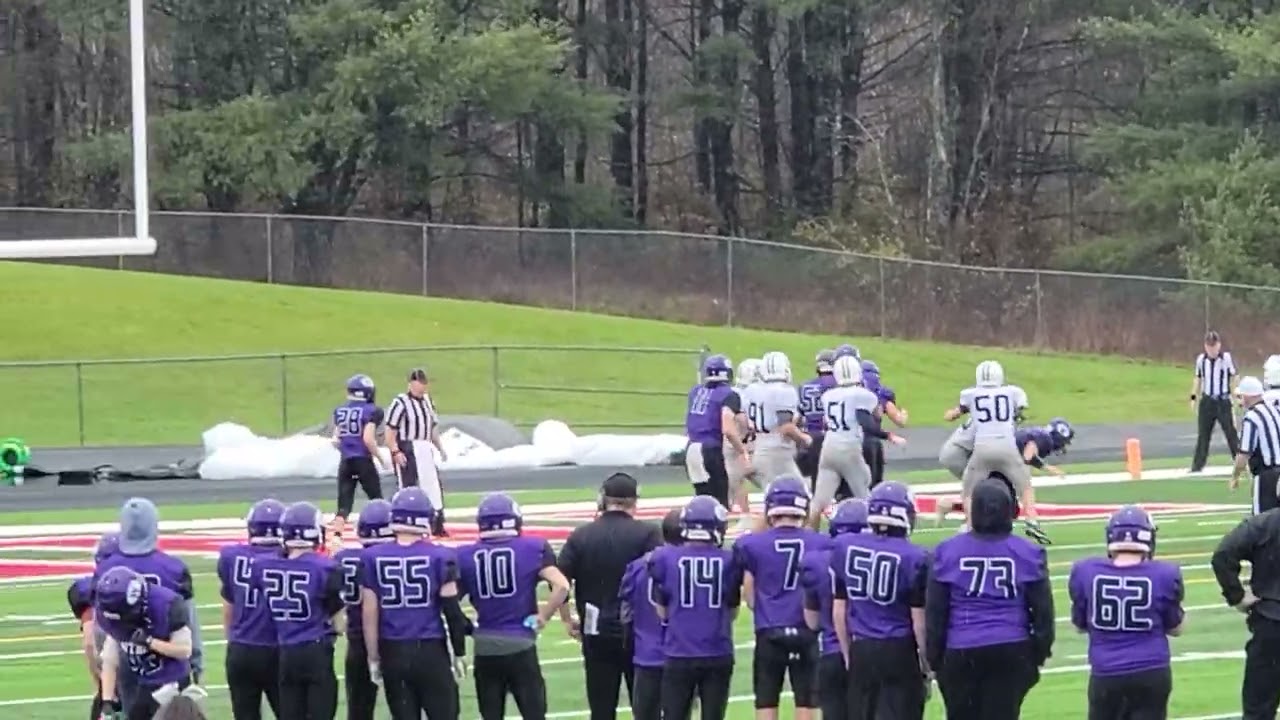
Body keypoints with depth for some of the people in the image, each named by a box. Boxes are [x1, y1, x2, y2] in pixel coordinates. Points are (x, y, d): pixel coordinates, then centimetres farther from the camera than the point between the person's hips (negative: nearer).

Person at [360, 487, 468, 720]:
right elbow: (451, 610, -5)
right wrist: (459, 652, 6)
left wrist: (373, 658, 9)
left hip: (393, 653, 2)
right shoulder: (439, 557, -6)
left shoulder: (373, 558, -1)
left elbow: (369, 614, 0)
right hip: (431, 650, -2)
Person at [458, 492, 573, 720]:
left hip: (485, 647, 2)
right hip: (520, 644, -2)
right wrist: (543, 617, -2)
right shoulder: (532, 548, -4)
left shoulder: (466, 556, 1)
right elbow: (561, 586, -13)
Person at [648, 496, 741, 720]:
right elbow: (732, 612, 7)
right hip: (718, 655, 0)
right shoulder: (729, 561, -4)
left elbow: (662, 611, 3)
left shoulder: (665, 559, -5)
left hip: (679, 654, 0)